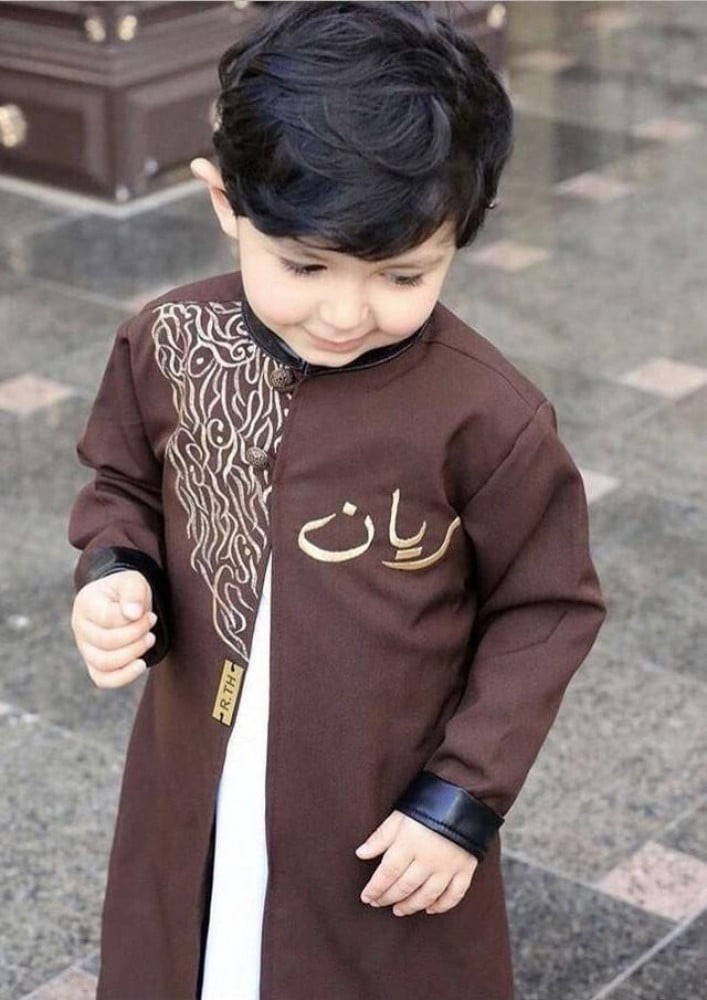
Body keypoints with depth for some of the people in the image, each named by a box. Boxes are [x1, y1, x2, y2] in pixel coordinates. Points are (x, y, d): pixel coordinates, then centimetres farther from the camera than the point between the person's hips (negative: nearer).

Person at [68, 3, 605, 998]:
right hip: (195, 799, 4)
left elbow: (547, 609, -10)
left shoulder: (487, 417, -23)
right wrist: (116, 575, -13)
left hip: (387, 822, -3)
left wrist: (464, 796, -11)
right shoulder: (166, 347, -11)